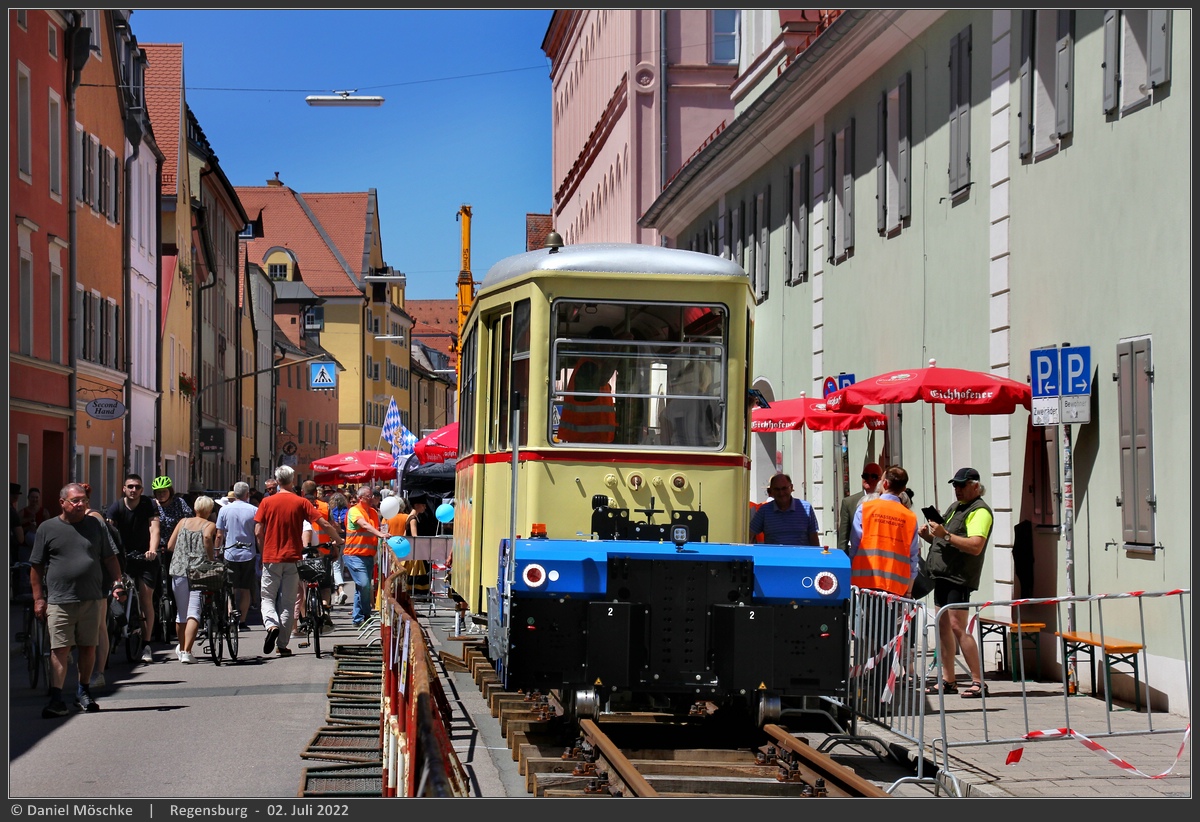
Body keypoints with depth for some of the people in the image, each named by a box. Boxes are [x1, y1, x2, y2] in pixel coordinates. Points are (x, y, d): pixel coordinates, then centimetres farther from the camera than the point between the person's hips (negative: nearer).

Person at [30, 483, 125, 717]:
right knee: (60, 649, -6)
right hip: (59, 600, -3)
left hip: (90, 599, 3)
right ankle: (56, 699, -7)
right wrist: (38, 598, 0)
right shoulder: (48, 528, 3)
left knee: (88, 647, 9)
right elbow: (36, 567, 4)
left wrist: (118, 582, 3)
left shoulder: (94, 526, 10)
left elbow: (109, 558, 16)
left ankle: (84, 691, 25)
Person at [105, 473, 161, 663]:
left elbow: (154, 528, -21)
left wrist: (152, 550, -39)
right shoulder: (116, 507, -9)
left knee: (146, 598, -7)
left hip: (146, 557, -1)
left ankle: (146, 645, -4)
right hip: (124, 555, 1)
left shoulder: (149, 505, -9)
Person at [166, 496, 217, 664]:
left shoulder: (183, 522, 15)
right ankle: (187, 651, -19)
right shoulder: (210, 526, 4)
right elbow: (207, 537, -19)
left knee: (181, 612, 16)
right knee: (193, 612, -7)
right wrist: (210, 559, -10)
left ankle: (181, 648, 31)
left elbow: (169, 546, 11)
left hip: (179, 570, 4)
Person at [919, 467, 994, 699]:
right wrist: (929, 536, 7)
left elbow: (976, 546, -23)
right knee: (943, 626, 9)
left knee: (957, 627, -14)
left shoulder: (980, 511, -9)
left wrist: (944, 535, -26)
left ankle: (978, 681, -12)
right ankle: (948, 680, 15)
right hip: (942, 575, 10)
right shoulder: (955, 507, 21)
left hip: (959, 578, -10)